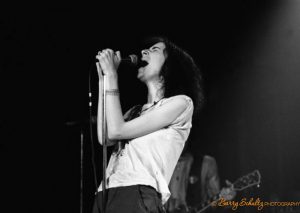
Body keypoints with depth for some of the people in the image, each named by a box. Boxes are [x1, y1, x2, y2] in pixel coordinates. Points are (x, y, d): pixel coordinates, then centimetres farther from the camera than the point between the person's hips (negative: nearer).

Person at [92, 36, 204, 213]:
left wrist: (111, 75, 4)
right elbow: (105, 138, 6)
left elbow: (116, 131, -3)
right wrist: (104, 79, 15)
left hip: (138, 195, -6)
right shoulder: (136, 111, 24)